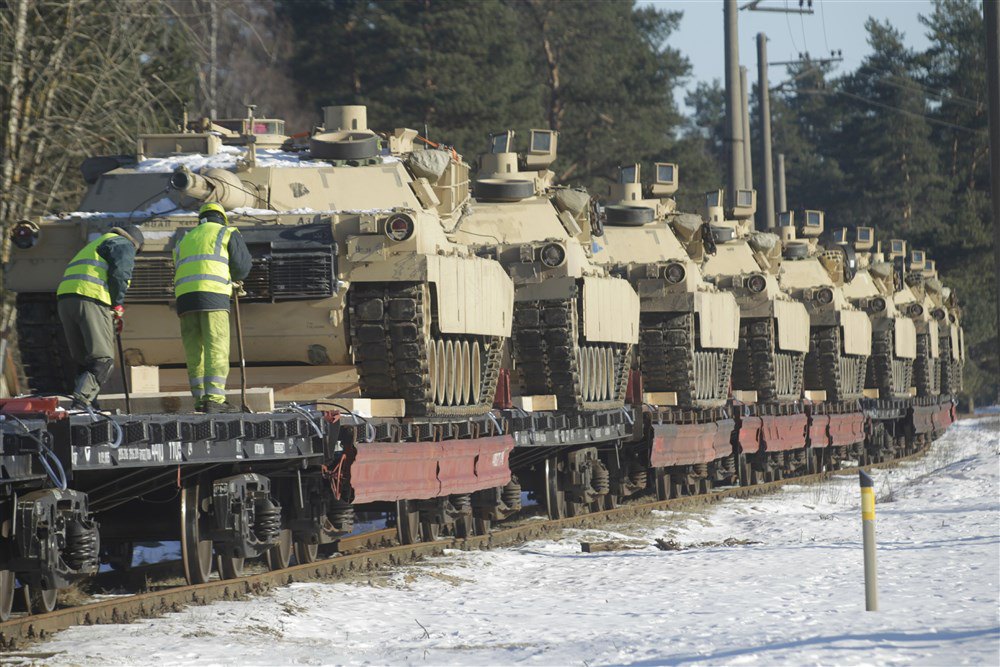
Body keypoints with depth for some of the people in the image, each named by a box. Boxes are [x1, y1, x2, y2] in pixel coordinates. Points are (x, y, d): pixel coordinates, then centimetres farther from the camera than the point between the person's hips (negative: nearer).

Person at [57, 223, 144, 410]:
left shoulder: (95, 245, 38)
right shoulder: (124, 245, 13)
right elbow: (119, 275, -5)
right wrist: (118, 309, 0)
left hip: (65, 298, 8)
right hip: (91, 299, -8)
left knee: (84, 360, 12)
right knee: (103, 360, -10)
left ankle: (86, 407, 3)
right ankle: (81, 401, -27)